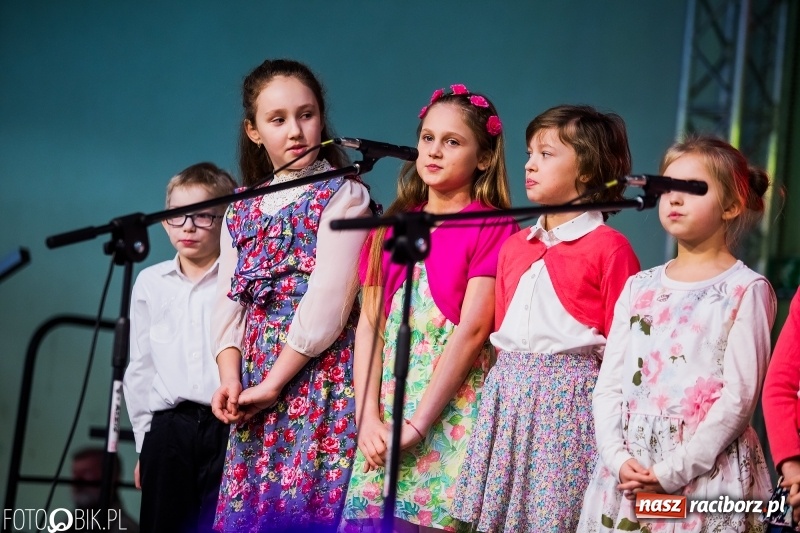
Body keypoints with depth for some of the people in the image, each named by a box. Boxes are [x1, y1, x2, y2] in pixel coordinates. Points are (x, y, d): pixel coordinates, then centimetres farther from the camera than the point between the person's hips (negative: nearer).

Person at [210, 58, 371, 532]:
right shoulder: (242, 210, 17)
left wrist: (273, 383, -13)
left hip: (323, 381, -6)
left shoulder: (343, 196, -3)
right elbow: (231, 303, 10)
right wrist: (231, 380, -6)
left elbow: (326, 304, -12)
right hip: (255, 387, 6)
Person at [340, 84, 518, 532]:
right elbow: (369, 325, 7)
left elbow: (472, 330, -11)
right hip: (386, 413, 5)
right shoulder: (393, 229, 14)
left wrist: (417, 424, -15)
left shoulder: (493, 227, -4)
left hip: (453, 410, -5)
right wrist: (368, 417, -6)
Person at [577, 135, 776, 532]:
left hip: (706, 467, -4)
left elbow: (739, 395, -10)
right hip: (630, 468, 4)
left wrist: (676, 469, -15)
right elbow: (609, 383, 8)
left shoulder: (745, 289, -3)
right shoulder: (639, 287, 12)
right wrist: (617, 457, -8)